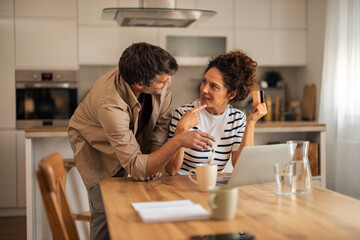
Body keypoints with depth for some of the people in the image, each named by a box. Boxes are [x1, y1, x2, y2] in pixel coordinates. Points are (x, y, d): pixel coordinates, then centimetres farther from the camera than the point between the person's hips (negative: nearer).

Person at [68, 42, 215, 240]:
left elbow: (162, 121, -9)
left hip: (131, 140, 5)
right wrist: (178, 141, -50)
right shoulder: (110, 104, -43)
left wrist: (153, 160, -20)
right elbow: (136, 169, -42)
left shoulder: (161, 81, -27)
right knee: (106, 210, -9)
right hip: (94, 145, -4)